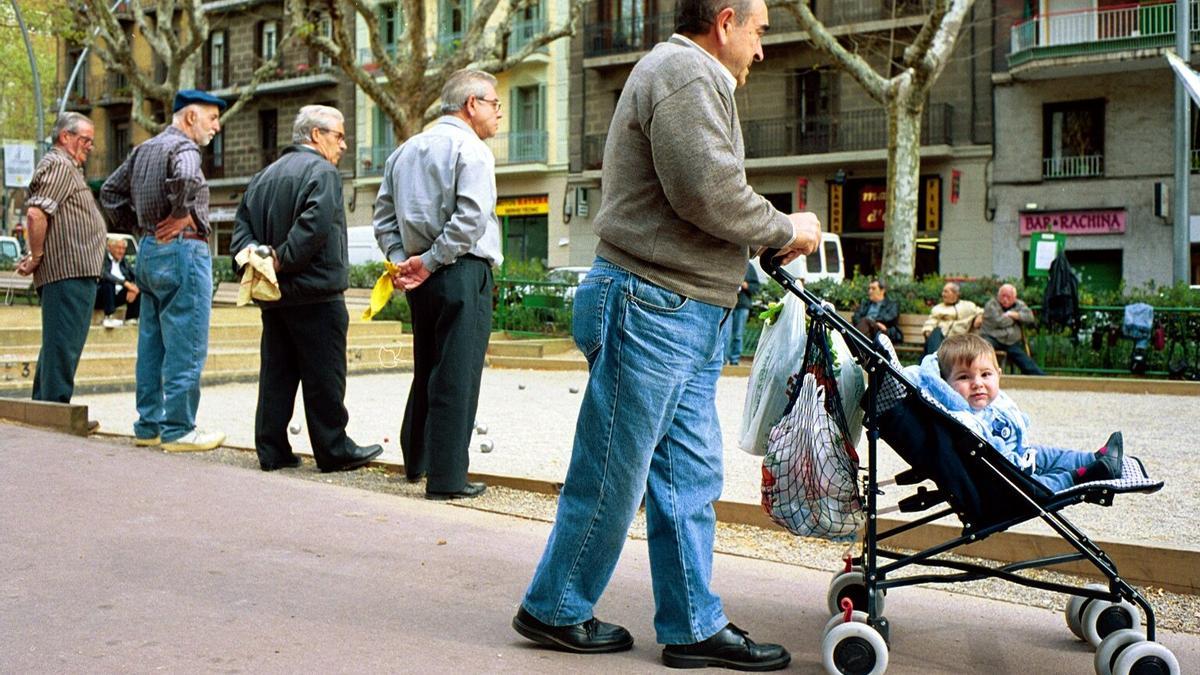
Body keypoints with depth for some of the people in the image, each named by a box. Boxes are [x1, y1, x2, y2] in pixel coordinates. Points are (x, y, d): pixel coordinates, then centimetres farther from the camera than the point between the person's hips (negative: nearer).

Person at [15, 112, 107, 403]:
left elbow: (38, 215, 29)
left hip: (76, 272, 11)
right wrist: (36, 257, -14)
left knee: (58, 344, 16)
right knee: (63, 343, -9)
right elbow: (36, 214, -22)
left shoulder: (69, 167, 24)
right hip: (69, 270, -11)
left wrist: (35, 256, 17)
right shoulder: (59, 165, -9)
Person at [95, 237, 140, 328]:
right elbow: (103, 274, -29)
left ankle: (131, 318, -15)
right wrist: (125, 283, -35)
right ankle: (108, 318, -36)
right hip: (98, 299, -6)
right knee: (108, 282, -34)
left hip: (116, 297, 6)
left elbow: (136, 276, 3)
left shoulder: (123, 261, 10)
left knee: (138, 289, -10)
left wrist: (133, 287, -20)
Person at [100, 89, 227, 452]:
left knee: (152, 343, 13)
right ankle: (178, 429, -1)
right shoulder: (184, 148, -11)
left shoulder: (144, 149, 17)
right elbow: (183, 177, -34)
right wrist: (180, 214, -19)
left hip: (148, 251, 9)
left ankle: (149, 425, 19)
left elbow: (110, 192, 24)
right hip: (183, 250, -9)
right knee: (186, 347, -4)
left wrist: (138, 225, 18)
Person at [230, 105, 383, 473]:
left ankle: (272, 450, 14)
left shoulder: (263, 176, 17)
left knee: (276, 374, 11)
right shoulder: (322, 171, -9)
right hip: (316, 293, -8)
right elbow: (315, 224, -24)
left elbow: (242, 226, 11)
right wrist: (281, 259, -18)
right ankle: (333, 450, 8)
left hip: (273, 296, 8)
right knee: (324, 376, 0)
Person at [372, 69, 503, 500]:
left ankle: (417, 461, 30)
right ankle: (447, 478, -2)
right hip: (463, 272, -8)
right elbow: (471, 218, -20)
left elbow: (384, 213, 13)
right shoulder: (471, 149, -9)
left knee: (427, 370, 19)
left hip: (424, 279, 8)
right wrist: (430, 262, -14)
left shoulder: (405, 150, 16)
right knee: (456, 376, -5)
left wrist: (400, 259, 4)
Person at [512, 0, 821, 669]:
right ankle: (554, 609, 15)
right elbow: (708, 192, -21)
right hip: (652, 309, -11)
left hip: (688, 318, 11)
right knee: (612, 475, 0)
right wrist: (785, 229, -7)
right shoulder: (688, 71, -10)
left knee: (690, 476, 11)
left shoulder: (693, 77, 25)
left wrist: (769, 240, 10)